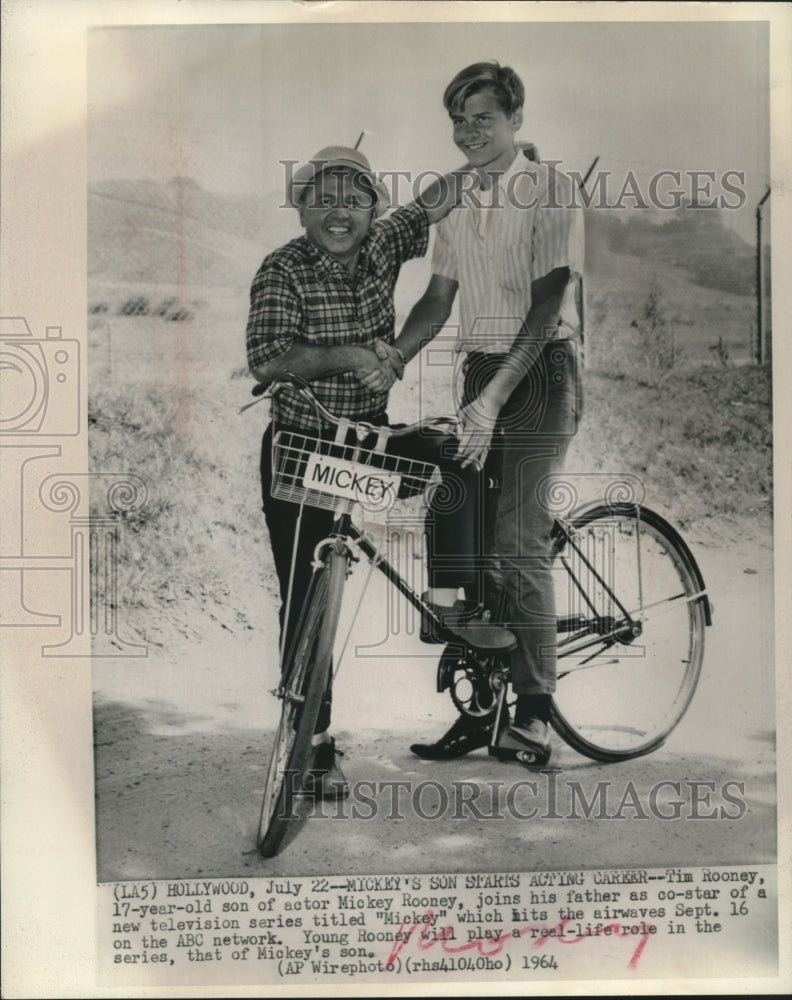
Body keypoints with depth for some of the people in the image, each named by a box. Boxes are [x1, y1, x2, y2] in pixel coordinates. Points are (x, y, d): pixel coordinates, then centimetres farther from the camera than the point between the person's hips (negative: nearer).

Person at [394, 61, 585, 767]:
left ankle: (535, 719, -3)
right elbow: (438, 300, 13)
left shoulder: (550, 189, -6)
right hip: (481, 373, 6)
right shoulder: (458, 201, 13)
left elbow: (548, 302, -15)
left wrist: (494, 398, -24)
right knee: (474, 541, 3)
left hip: (541, 371, -6)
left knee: (519, 545, -11)